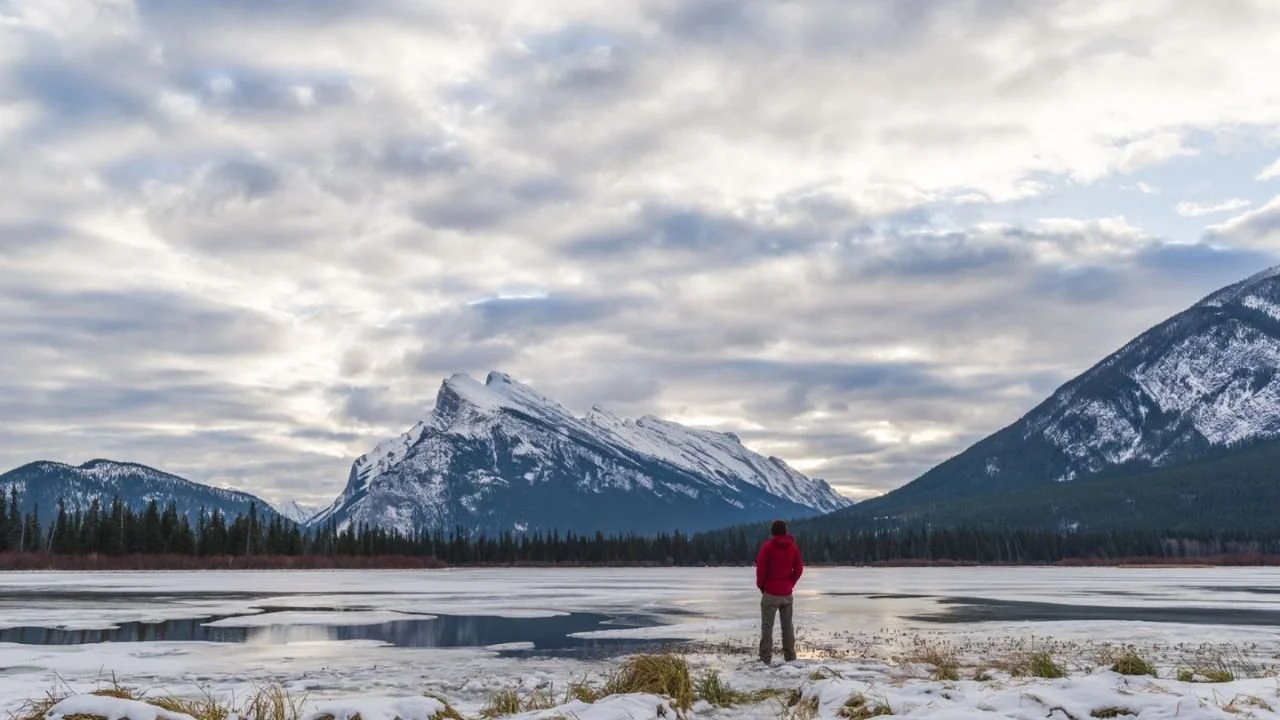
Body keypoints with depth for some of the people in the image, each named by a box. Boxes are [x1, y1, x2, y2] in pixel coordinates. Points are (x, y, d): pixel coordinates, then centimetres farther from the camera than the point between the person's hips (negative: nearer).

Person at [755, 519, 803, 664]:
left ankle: (765, 658, -5)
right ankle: (790, 657, 13)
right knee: (788, 626, 12)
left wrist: (761, 586, 3)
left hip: (771, 593, -4)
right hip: (787, 593, 4)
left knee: (767, 626, -2)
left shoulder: (767, 546, -7)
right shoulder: (793, 547, 6)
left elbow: (761, 568, -10)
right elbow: (799, 568, 6)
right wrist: (790, 584, 13)